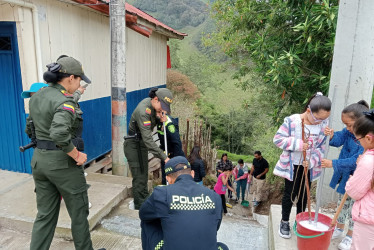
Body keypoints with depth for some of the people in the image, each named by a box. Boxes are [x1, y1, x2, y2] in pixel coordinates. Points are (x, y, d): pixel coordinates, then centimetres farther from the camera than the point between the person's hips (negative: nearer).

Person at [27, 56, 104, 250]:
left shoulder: (36, 96, 7)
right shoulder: (64, 102, -20)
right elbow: (59, 134, -35)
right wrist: (77, 155, -23)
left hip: (39, 159, 8)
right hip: (61, 161, -8)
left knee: (45, 215, 18)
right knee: (79, 212, 13)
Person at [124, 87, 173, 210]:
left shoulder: (152, 105, -4)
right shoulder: (143, 111, -31)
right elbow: (148, 140, -35)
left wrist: (161, 119, -12)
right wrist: (164, 157, -36)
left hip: (142, 144, 9)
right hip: (133, 145, -9)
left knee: (144, 175, 16)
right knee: (139, 178, -5)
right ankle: (140, 207, 5)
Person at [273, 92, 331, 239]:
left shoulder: (323, 125, -8)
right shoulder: (292, 121, -20)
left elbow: (321, 147, -3)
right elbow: (278, 139, -17)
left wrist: (311, 161, -18)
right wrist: (298, 144, -27)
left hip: (309, 166, 3)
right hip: (292, 165, -3)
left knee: (303, 195, 16)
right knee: (290, 194, 7)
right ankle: (284, 222, 26)